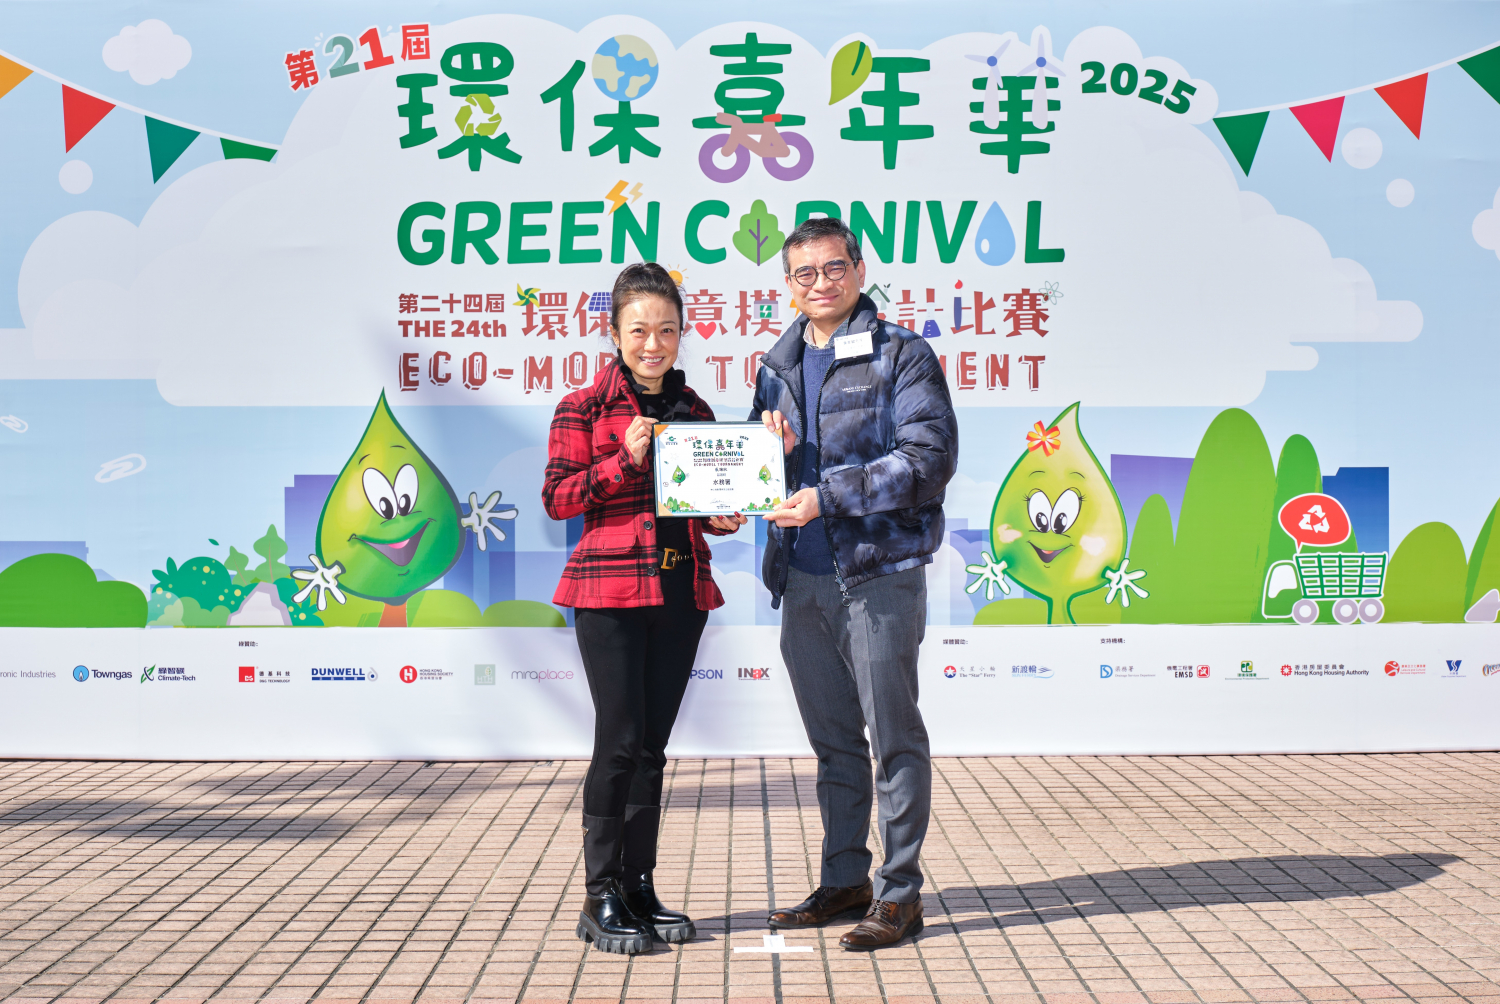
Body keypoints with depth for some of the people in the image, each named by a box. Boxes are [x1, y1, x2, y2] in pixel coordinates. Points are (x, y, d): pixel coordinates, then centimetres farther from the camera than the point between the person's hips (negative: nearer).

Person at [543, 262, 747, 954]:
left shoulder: (695, 411, 13)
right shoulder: (584, 408, -1)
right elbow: (556, 498, -7)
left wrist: (721, 517, 1)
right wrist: (625, 459, -16)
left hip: (681, 590, 5)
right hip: (610, 590, -5)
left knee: (652, 744, 9)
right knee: (620, 740, -7)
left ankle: (639, 890, 18)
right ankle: (601, 898, 4)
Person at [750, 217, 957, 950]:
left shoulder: (901, 356, -4)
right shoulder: (777, 367, 15)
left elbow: (930, 457, -14)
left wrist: (829, 495, -19)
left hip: (879, 575, -6)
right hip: (801, 579, 6)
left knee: (893, 737, 1)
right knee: (833, 744, 15)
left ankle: (900, 894, 10)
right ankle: (845, 881, 27)